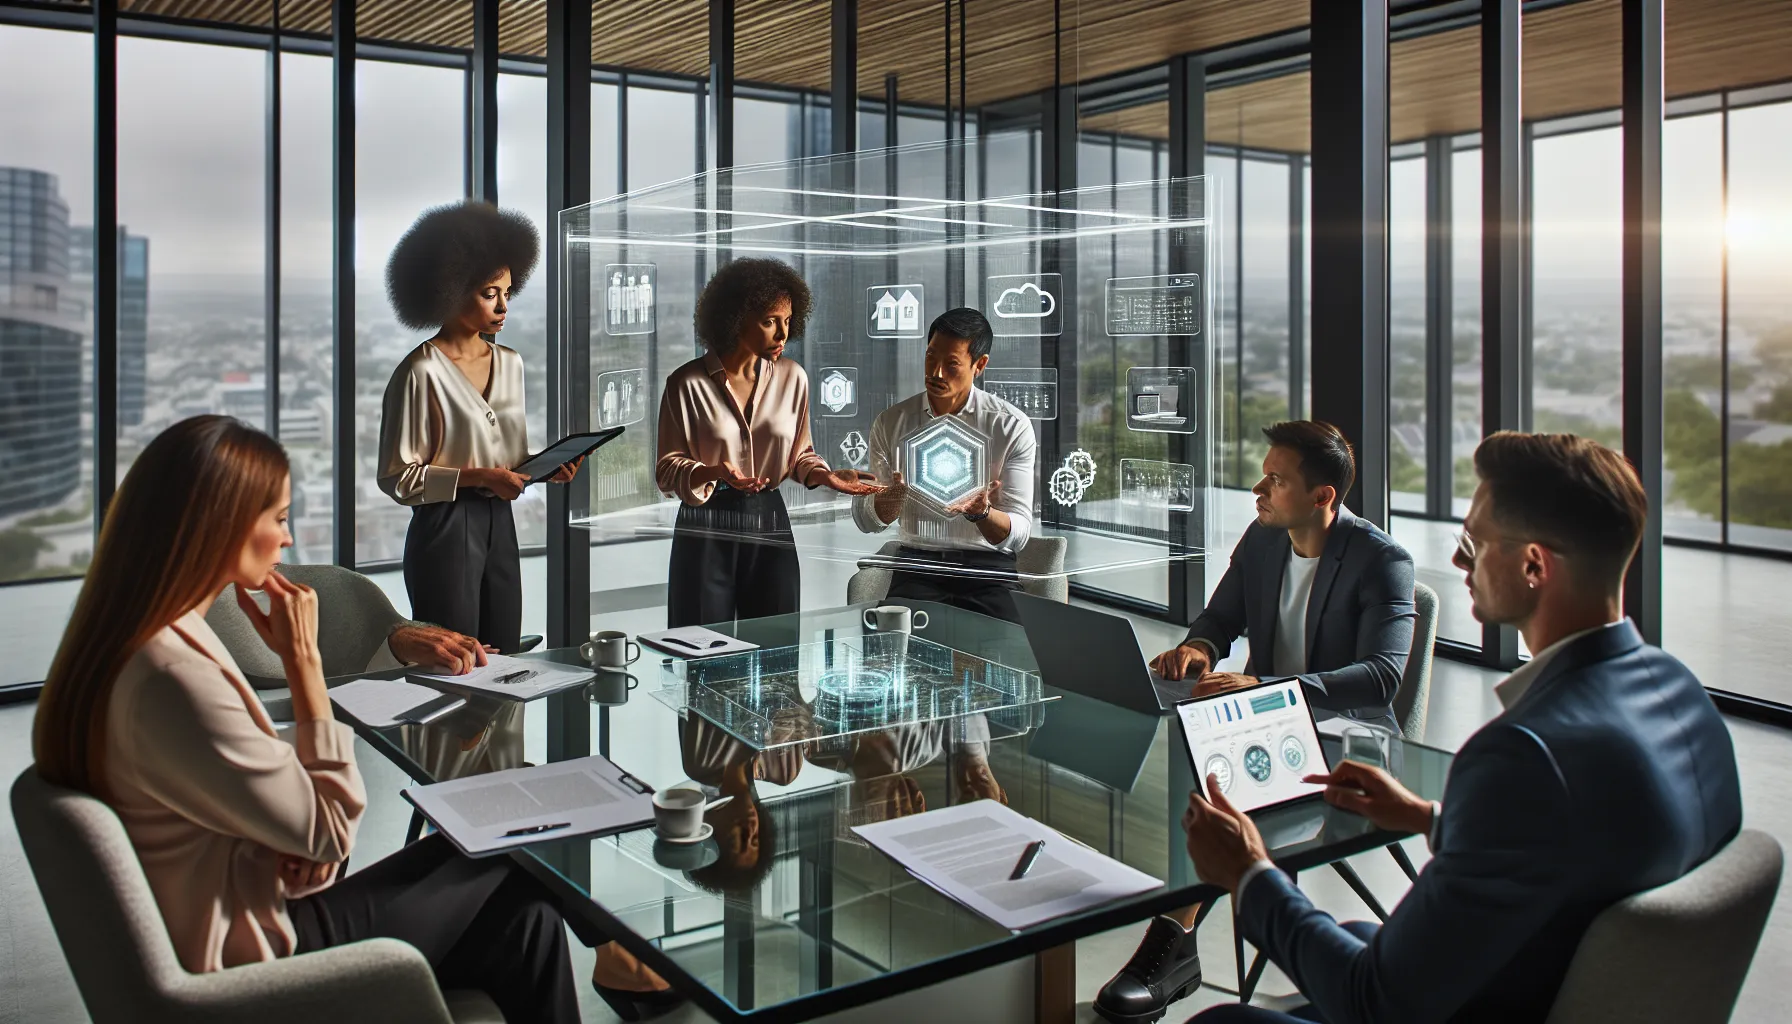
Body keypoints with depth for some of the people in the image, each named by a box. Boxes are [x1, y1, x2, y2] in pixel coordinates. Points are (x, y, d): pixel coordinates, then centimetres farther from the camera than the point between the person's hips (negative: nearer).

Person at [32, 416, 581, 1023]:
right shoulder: (173, 678, -30)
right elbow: (331, 830, -20)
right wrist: (303, 658, -19)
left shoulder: (123, 646, 2)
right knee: (518, 903, 0)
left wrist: (303, 840, -9)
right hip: (263, 952, -9)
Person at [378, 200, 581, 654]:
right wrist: (476, 477, -19)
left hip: (499, 527, 7)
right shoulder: (421, 373, -11)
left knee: (504, 662, 9)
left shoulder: (510, 364, 11)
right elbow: (398, 477, -11)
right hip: (444, 529, -7)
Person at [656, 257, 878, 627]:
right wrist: (713, 473, -23)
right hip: (706, 528, -3)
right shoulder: (688, 383, -8)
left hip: (769, 523, 3)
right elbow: (667, 467, -5)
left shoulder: (792, 377, 1)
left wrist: (825, 475, -9)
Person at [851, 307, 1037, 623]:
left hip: (987, 565, -1)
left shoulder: (1012, 426, -2)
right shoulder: (891, 422, 4)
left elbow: (1018, 534, -7)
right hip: (918, 564, 1)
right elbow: (866, 519, 3)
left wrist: (980, 512, -29)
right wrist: (898, 490, -19)